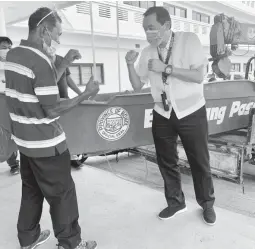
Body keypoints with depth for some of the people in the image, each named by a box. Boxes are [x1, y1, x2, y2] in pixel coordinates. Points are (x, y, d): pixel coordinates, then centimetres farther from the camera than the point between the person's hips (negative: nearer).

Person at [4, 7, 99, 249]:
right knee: (62, 193, 7)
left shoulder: (13, 54, 6)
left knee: (31, 190, 21)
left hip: (24, 139, 9)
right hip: (46, 144, -9)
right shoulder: (40, 61, -22)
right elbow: (52, 110, -22)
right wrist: (86, 94, -14)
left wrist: (64, 64, 11)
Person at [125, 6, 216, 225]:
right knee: (166, 162, 13)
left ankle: (207, 203, 33)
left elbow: (199, 76, -19)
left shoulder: (189, 40, -11)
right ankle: (176, 202, 35)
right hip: (163, 115, 4)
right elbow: (137, 86, 3)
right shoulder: (147, 52, 1)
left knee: (199, 162, 9)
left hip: (192, 113, -3)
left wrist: (166, 68, -24)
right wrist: (130, 64, -14)